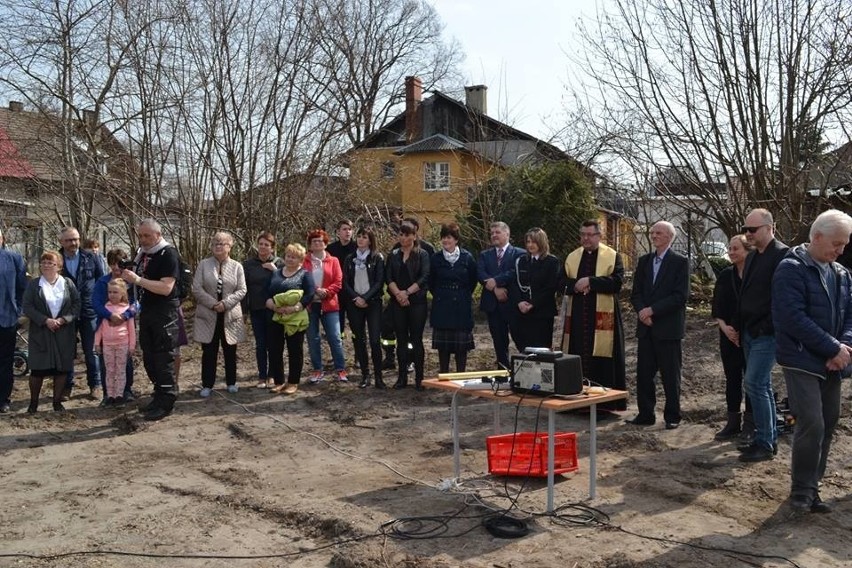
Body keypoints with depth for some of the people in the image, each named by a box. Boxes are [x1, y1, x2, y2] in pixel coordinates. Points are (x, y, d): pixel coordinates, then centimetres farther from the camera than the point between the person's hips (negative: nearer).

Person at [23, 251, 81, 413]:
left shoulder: (68, 283, 5)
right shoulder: (33, 284, 4)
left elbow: (77, 305, 2)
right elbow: (27, 307, -3)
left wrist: (63, 319, -12)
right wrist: (45, 320, -15)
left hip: (64, 334, 1)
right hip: (40, 333, -1)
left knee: (61, 369, 4)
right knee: (38, 369, 0)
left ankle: (57, 401, 17)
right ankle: (33, 402, 16)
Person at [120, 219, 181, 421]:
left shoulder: (169, 254, -14)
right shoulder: (142, 252, 11)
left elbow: (166, 288, -24)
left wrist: (138, 279, -26)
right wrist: (128, 277, 7)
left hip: (164, 313, -8)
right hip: (146, 311, 9)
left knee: (163, 359, -3)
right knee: (149, 358, 14)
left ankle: (166, 403, 5)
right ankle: (159, 396, 26)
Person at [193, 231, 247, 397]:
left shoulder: (237, 266, 3)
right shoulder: (203, 265, 2)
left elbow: (241, 290, -2)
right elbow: (196, 288, -5)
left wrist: (225, 303, -16)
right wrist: (213, 304, -14)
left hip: (230, 315, 1)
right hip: (208, 315, 0)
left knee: (230, 351, 10)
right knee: (209, 351, 4)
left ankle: (231, 382, 23)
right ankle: (207, 385, 13)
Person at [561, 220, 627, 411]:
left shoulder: (613, 256, 1)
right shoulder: (572, 257, 14)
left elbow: (617, 282, -12)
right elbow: (562, 283, 8)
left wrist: (590, 281, -16)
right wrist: (576, 285, -12)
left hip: (603, 317, -4)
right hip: (577, 317, 4)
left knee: (602, 362, -3)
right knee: (577, 360, 4)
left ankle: (604, 402, 4)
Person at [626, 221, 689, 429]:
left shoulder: (680, 262, -4)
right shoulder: (644, 261, 13)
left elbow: (680, 296, -12)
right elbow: (636, 293, 12)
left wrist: (652, 309, -15)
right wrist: (642, 311, -7)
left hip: (668, 327, -5)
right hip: (645, 326, 5)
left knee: (670, 375, 3)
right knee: (643, 373, 7)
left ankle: (672, 417, 14)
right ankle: (645, 414, 16)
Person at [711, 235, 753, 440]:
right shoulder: (725, 275, 5)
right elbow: (717, 308, 6)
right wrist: (724, 327, -11)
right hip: (729, 336, 4)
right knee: (732, 379, 9)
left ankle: (750, 426, 13)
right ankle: (733, 423, 19)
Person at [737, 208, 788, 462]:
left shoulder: (781, 255, -13)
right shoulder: (752, 257, 15)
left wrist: (766, 327, -19)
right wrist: (742, 328, 14)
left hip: (767, 334, -9)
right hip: (750, 333, 9)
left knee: (754, 383, -10)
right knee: (762, 386, 14)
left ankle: (765, 444, -1)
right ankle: (768, 438, 23)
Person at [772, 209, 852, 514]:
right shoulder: (791, 269, -10)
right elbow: (793, 318, -19)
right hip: (802, 361, -7)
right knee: (812, 425, -13)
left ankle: (810, 488, 20)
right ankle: (801, 491, 3)